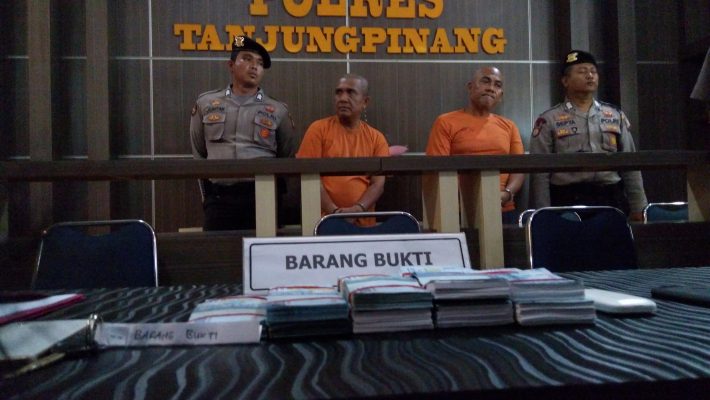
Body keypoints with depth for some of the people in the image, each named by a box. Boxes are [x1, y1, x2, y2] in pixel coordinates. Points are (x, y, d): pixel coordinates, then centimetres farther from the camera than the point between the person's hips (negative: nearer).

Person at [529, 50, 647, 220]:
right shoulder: (549, 120, 1)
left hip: (612, 199, 4)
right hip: (569, 201, -3)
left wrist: (638, 208, 9)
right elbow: (540, 174, -2)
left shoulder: (616, 116, 14)